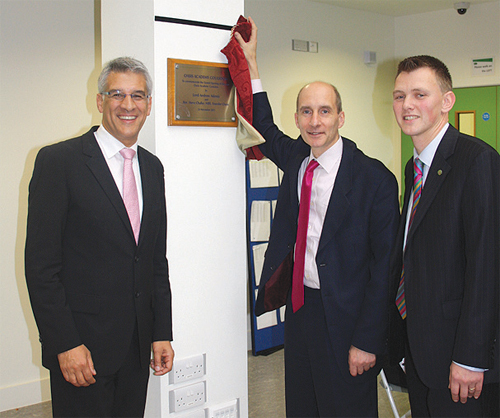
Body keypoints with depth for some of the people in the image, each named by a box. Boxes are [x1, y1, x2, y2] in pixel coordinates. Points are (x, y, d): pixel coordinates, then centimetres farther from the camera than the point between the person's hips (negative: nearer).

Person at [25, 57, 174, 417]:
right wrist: (65, 344, -15)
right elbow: (41, 264, -12)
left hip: (138, 346, 5)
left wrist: (162, 333, 8)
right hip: (81, 348, -5)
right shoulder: (58, 161, -9)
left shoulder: (152, 167, 10)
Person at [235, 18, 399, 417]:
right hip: (300, 305, 6)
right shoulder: (297, 158, 3)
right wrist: (250, 60, 18)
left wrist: (367, 342, -16)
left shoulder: (375, 178, -15)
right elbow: (266, 130, 24)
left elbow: (384, 267, -15)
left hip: (345, 316, -6)